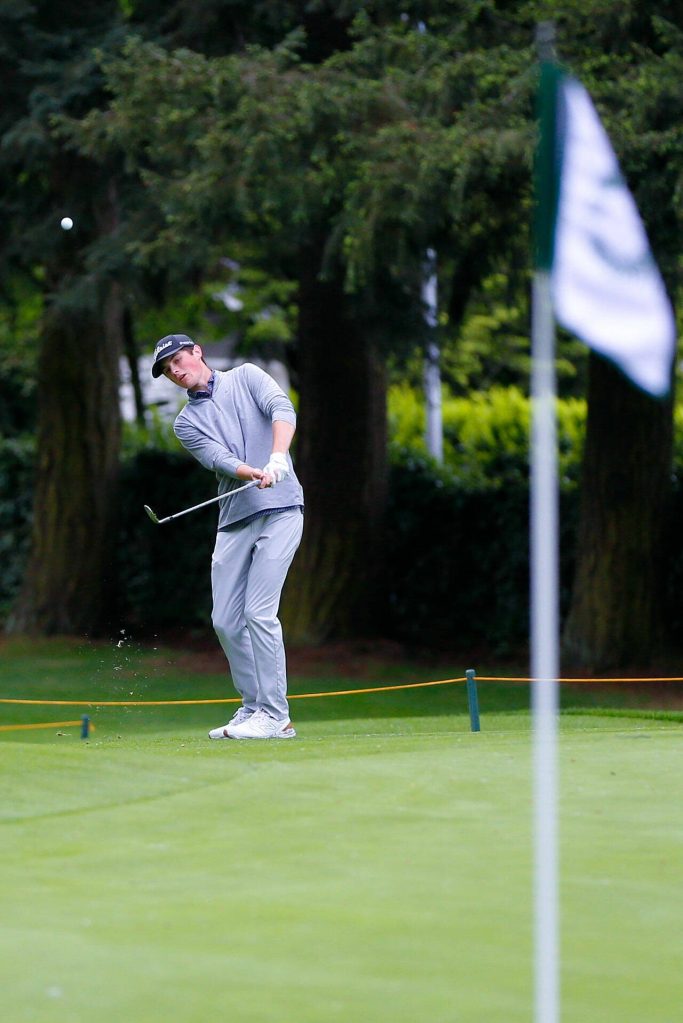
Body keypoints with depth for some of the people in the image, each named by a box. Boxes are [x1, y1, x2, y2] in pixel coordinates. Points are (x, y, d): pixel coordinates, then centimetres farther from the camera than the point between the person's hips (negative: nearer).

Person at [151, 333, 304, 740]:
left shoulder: (246, 378, 7)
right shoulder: (187, 423, 13)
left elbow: (282, 409, -11)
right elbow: (219, 459, -5)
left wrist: (278, 456, -29)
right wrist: (256, 474, -26)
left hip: (279, 511, -5)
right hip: (234, 521, 5)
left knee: (259, 612, -14)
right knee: (226, 621, 3)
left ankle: (275, 716, -12)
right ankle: (254, 707, 16)